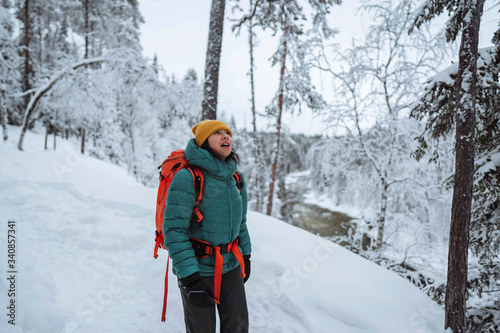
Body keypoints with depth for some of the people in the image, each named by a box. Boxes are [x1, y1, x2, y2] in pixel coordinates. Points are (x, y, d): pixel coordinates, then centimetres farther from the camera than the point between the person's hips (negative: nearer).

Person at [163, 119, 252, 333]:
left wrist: (246, 256, 17)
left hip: (230, 266, 6)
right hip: (198, 269, -5)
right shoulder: (187, 178, -18)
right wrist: (190, 279, -23)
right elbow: (174, 230, -21)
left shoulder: (236, 178, 2)